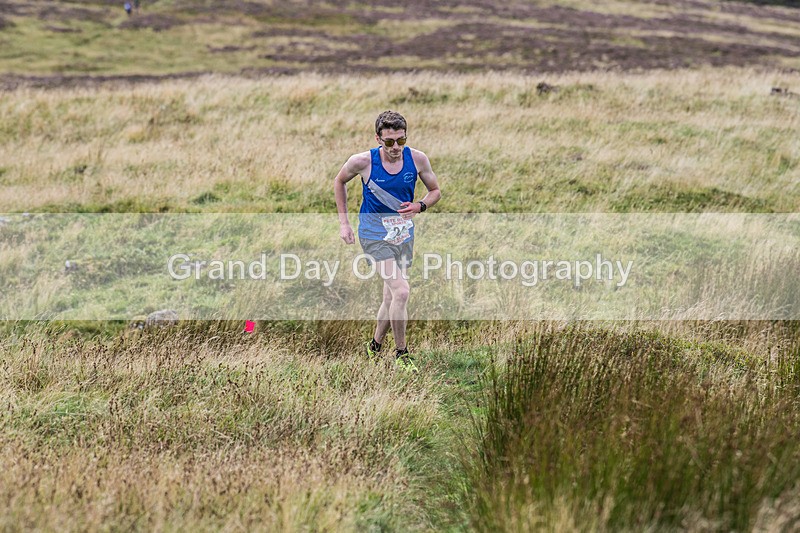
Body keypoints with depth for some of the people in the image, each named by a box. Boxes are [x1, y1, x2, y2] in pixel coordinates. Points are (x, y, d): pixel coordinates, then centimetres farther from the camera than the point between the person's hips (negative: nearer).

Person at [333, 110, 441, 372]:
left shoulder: (417, 159, -9)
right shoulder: (362, 161, -16)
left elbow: (435, 191, 6)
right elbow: (339, 182, 5)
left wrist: (419, 206, -16)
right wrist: (343, 222, 3)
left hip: (403, 231, 4)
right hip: (374, 232, -4)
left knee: (391, 297, 13)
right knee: (401, 292, -19)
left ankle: (374, 346, 35)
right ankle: (401, 353, -3)